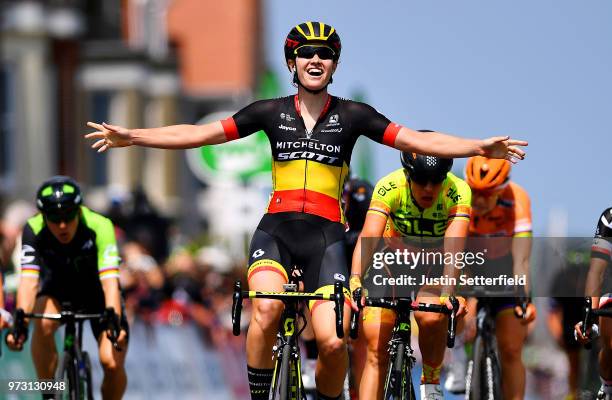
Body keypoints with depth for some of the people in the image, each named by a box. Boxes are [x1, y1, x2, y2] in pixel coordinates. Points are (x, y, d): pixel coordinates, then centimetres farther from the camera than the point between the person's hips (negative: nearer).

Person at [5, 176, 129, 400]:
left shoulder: (99, 226, -32)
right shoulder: (34, 230, -28)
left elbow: (110, 280, -41)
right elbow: (28, 280, -37)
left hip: (96, 290, -1)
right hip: (58, 287, 1)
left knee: (112, 364, -16)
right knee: (42, 325, -33)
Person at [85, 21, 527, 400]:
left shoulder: (352, 115, 6)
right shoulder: (271, 112, 9)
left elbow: (417, 140, 0)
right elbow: (201, 133, 7)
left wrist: (479, 147, -12)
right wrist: (132, 137, 0)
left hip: (325, 234, 0)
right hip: (276, 229, 0)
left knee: (333, 342, -15)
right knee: (266, 310, -29)